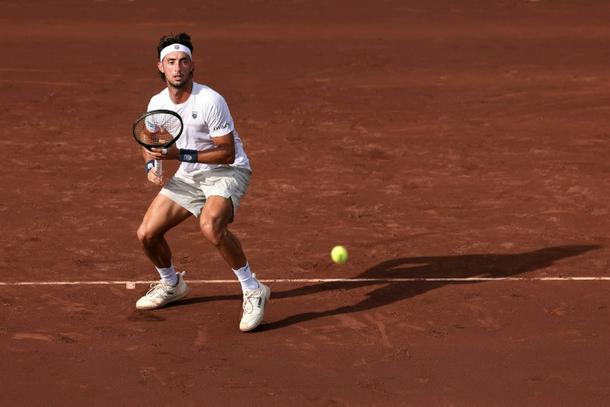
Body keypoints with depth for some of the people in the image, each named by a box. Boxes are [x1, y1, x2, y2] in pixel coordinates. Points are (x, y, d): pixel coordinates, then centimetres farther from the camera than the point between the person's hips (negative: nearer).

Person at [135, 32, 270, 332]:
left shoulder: (210, 101, -24)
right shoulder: (157, 103, -4)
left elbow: (227, 153, -22)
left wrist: (181, 155, -28)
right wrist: (151, 166, -7)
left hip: (227, 171, -7)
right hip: (188, 176, 7)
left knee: (210, 225, -36)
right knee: (147, 234, 0)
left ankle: (253, 291, -22)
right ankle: (171, 284, 32)